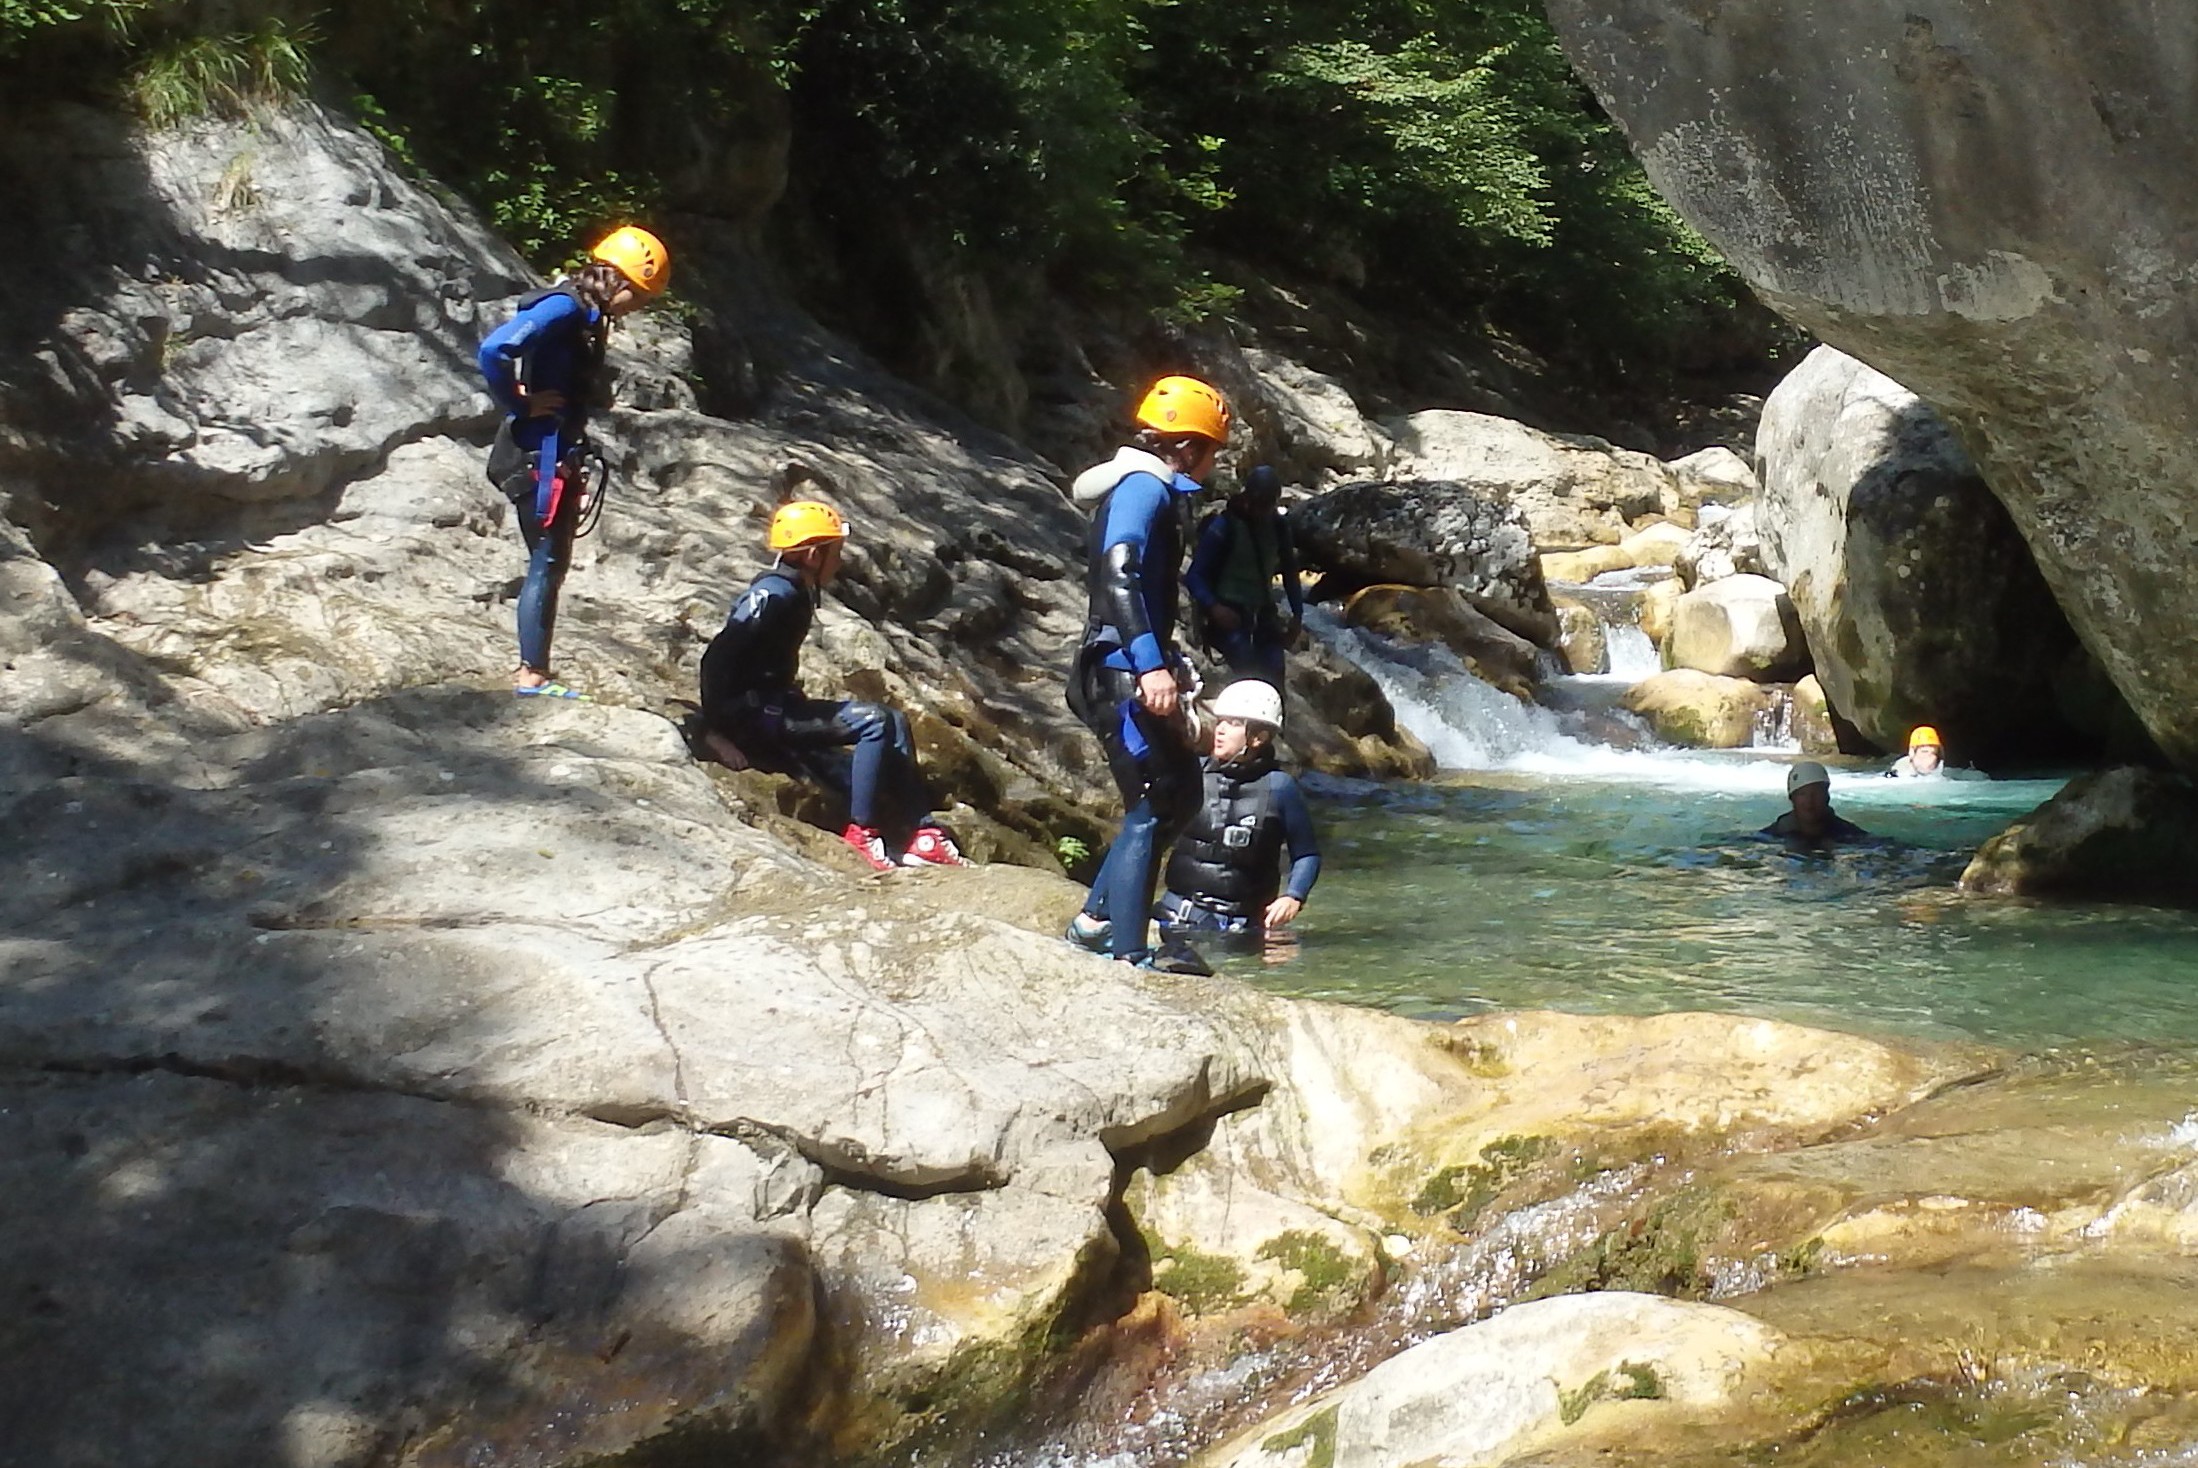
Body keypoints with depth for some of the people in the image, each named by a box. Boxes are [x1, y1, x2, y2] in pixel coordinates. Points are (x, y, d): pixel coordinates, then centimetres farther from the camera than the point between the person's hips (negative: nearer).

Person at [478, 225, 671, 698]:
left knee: (553, 565, 13)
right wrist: (520, 406, -16)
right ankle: (531, 674, -1)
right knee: (545, 564, -5)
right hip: (539, 455, -10)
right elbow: (494, 349, -26)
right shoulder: (565, 307, -14)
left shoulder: (588, 317, 15)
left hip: (557, 457, 10)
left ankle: (534, 670, 18)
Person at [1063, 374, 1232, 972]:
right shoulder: (1142, 487, -11)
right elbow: (1118, 574, -25)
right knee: (1151, 810, -10)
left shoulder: (1154, 490, 20)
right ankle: (1131, 955, -9)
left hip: (1134, 671, 11)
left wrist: (1170, 668, 27)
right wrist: (1151, 665, -32)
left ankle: (1096, 918, 21)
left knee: (1180, 796, 18)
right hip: (1122, 673, -11)